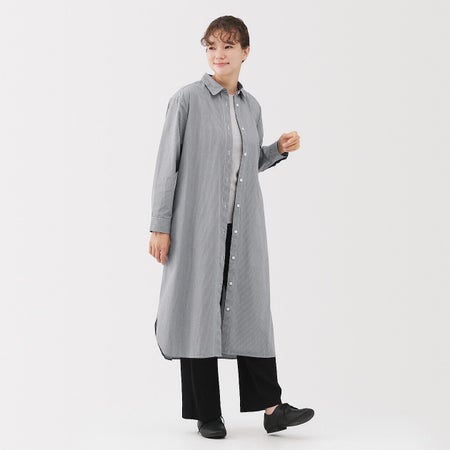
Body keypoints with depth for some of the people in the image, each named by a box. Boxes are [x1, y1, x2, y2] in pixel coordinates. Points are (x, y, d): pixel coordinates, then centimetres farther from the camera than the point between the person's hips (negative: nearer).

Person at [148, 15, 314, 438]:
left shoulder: (251, 105, 11)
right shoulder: (187, 99, -4)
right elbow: (167, 165, -5)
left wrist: (279, 149, 3)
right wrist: (159, 227, -9)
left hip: (243, 226, 4)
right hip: (198, 224, -4)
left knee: (251, 308, 1)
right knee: (200, 310, 2)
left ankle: (271, 407, 2)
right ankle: (207, 414, 11)